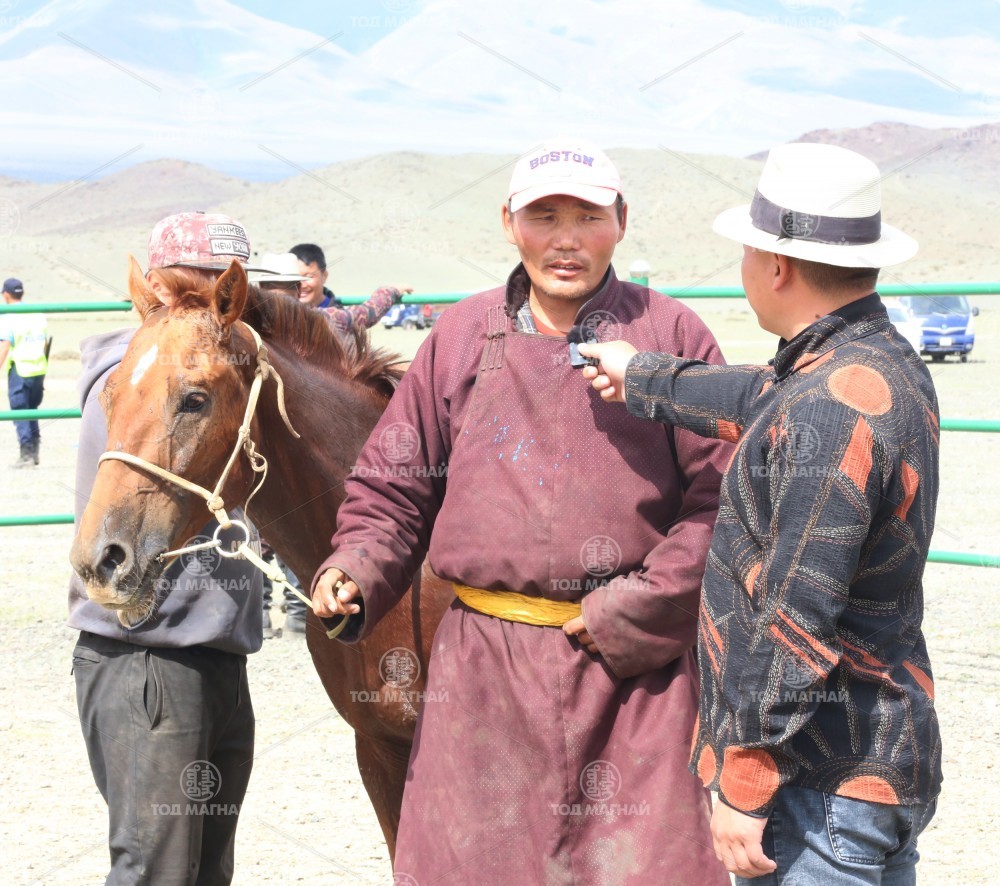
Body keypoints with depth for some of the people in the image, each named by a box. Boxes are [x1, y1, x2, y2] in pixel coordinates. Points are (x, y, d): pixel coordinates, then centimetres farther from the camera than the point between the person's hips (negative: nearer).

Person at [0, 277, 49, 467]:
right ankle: (35, 450, 19)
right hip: (39, 369, 6)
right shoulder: (39, 315, 11)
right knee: (32, 410, 19)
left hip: (19, 370, -6)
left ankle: (27, 454, -2)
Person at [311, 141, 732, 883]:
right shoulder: (461, 337, 9)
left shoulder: (671, 335, 1)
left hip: (636, 668, -2)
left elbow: (721, 501, -2)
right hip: (486, 668, 2)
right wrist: (355, 572, -6)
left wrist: (638, 612, -11)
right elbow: (394, 486, 13)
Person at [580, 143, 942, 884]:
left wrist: (743, 787, -20)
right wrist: (641, 378, 42)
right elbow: (763, 403, 29)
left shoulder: (829, 411, -23)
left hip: (824, 785, -10)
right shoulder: (892, 366, 8)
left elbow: (798, 622, -25)